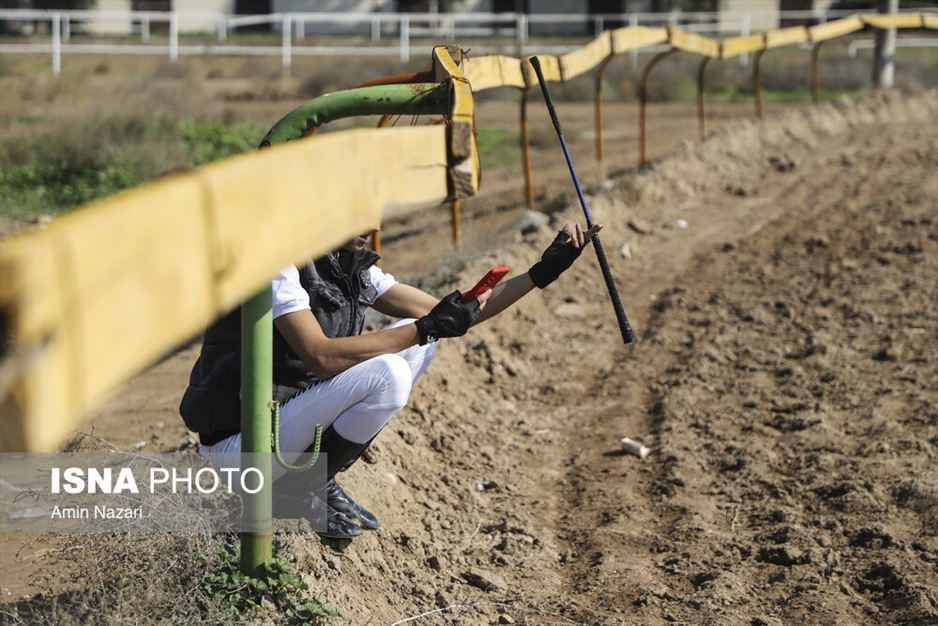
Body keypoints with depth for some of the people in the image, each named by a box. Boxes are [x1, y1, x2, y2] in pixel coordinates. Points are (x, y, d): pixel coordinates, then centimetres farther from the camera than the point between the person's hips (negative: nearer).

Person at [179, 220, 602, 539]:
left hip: (291, 416, 9)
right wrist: (427, 327, -27)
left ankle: (316, 479, 4)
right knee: (385, 376, -26)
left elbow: (448, 316, 8)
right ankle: (298, 490, -6)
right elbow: (321, 357, -31)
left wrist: (543, 271, 2)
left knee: (416, 341, 2)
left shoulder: (355, 268, 6)